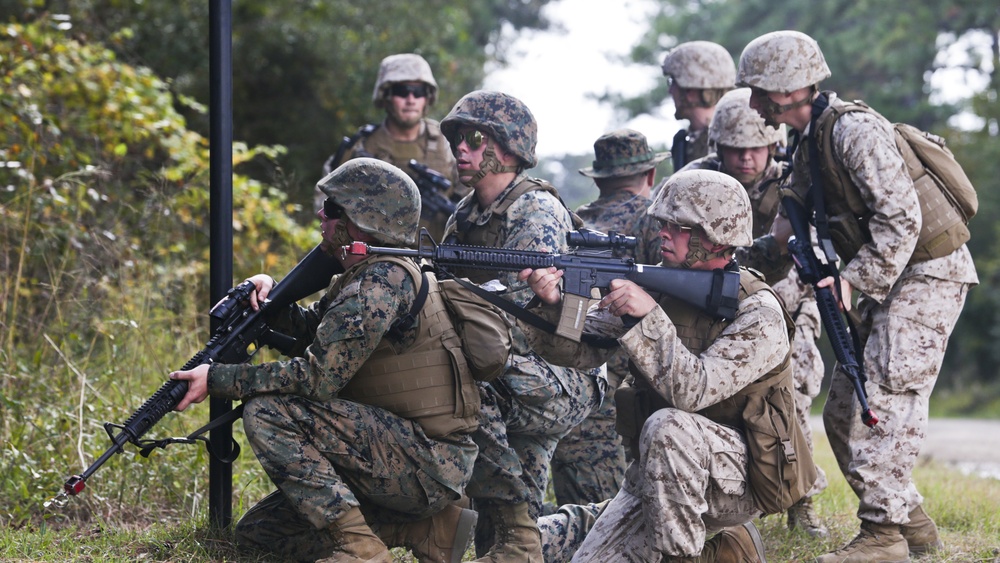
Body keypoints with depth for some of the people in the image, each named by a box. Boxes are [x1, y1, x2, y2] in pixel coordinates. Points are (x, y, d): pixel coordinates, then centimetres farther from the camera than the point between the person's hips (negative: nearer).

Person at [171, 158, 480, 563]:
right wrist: (270, 294, 4)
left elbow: (318, 376, -24)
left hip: (430, 463, -10)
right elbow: (313, 329, 26)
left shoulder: (383, 281, -18)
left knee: (268, 413, -19)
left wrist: (217, 379, -17)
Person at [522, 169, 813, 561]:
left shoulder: (757, 312, -17)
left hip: (740, 480, -6)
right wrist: (551, 305, -25)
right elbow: (579, 349, -6)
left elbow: (693, 390, -29)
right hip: (660, 475, 7)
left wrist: (648, 316, -35)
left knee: (668, 426, -35)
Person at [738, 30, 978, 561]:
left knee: (884, 401, -16)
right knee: (844, 411, 9)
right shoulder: (807, 149, 11)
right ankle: (911, 520, 16)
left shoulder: (855, 131, -19)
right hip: (887, 280, 10)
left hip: (929, 274, -10)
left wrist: (854, 279, -24)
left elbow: (901, 218, -24)